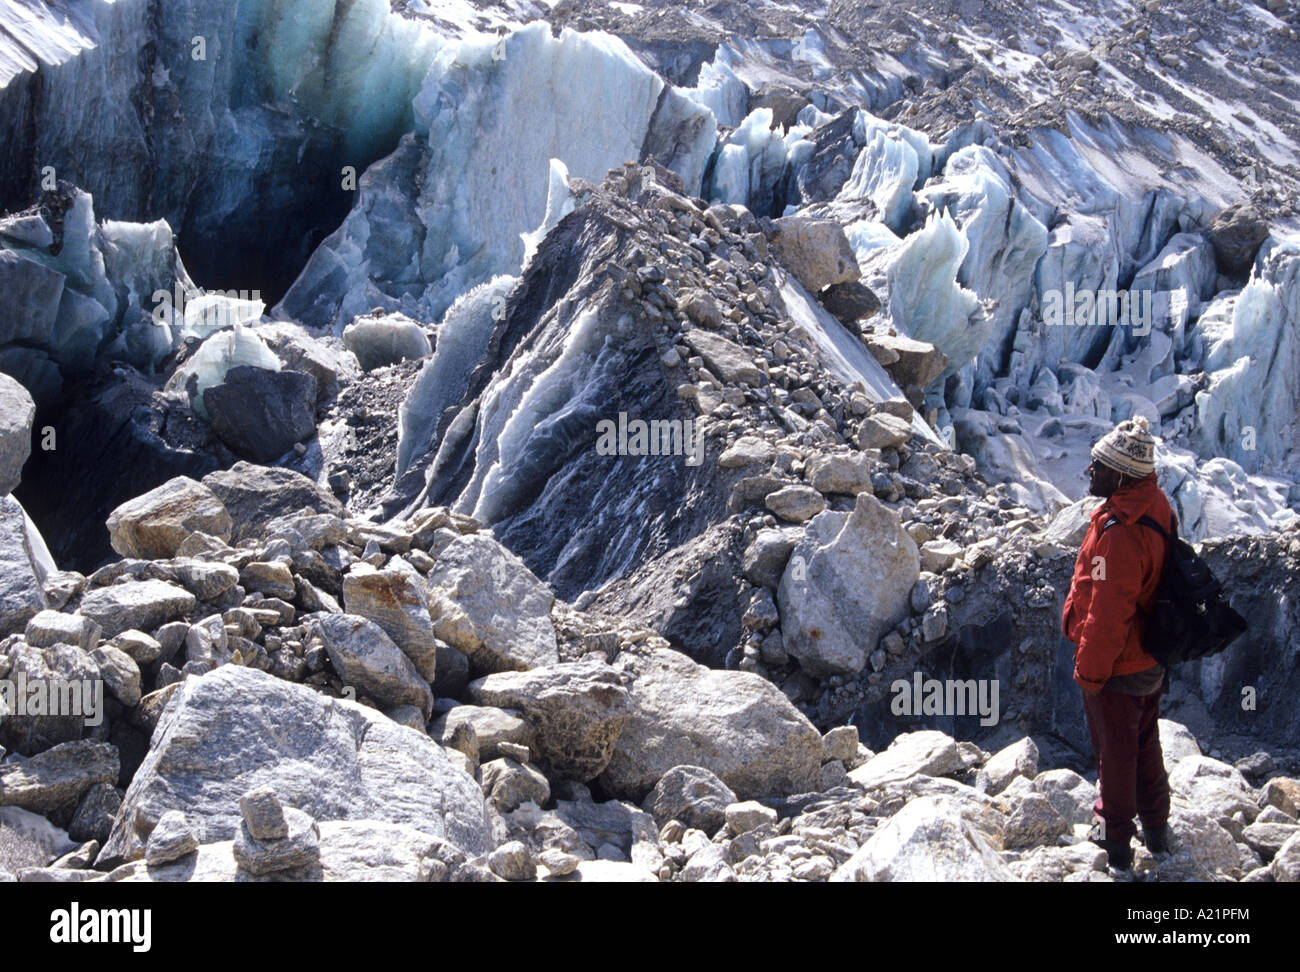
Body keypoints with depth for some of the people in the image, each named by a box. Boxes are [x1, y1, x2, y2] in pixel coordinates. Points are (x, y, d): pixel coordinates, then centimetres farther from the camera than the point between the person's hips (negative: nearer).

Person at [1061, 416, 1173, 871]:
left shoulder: (1119, 534, -33)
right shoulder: (1157, 511, -4)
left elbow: (1107, 615, -27)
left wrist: (1089, 671, -15)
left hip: (1116, 666, -9)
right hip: (1151, 662, 9)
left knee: (1115, 753, 9)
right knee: (1145, 745, 24)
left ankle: (1115, 841, 25)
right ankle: (1156, 830, 39)